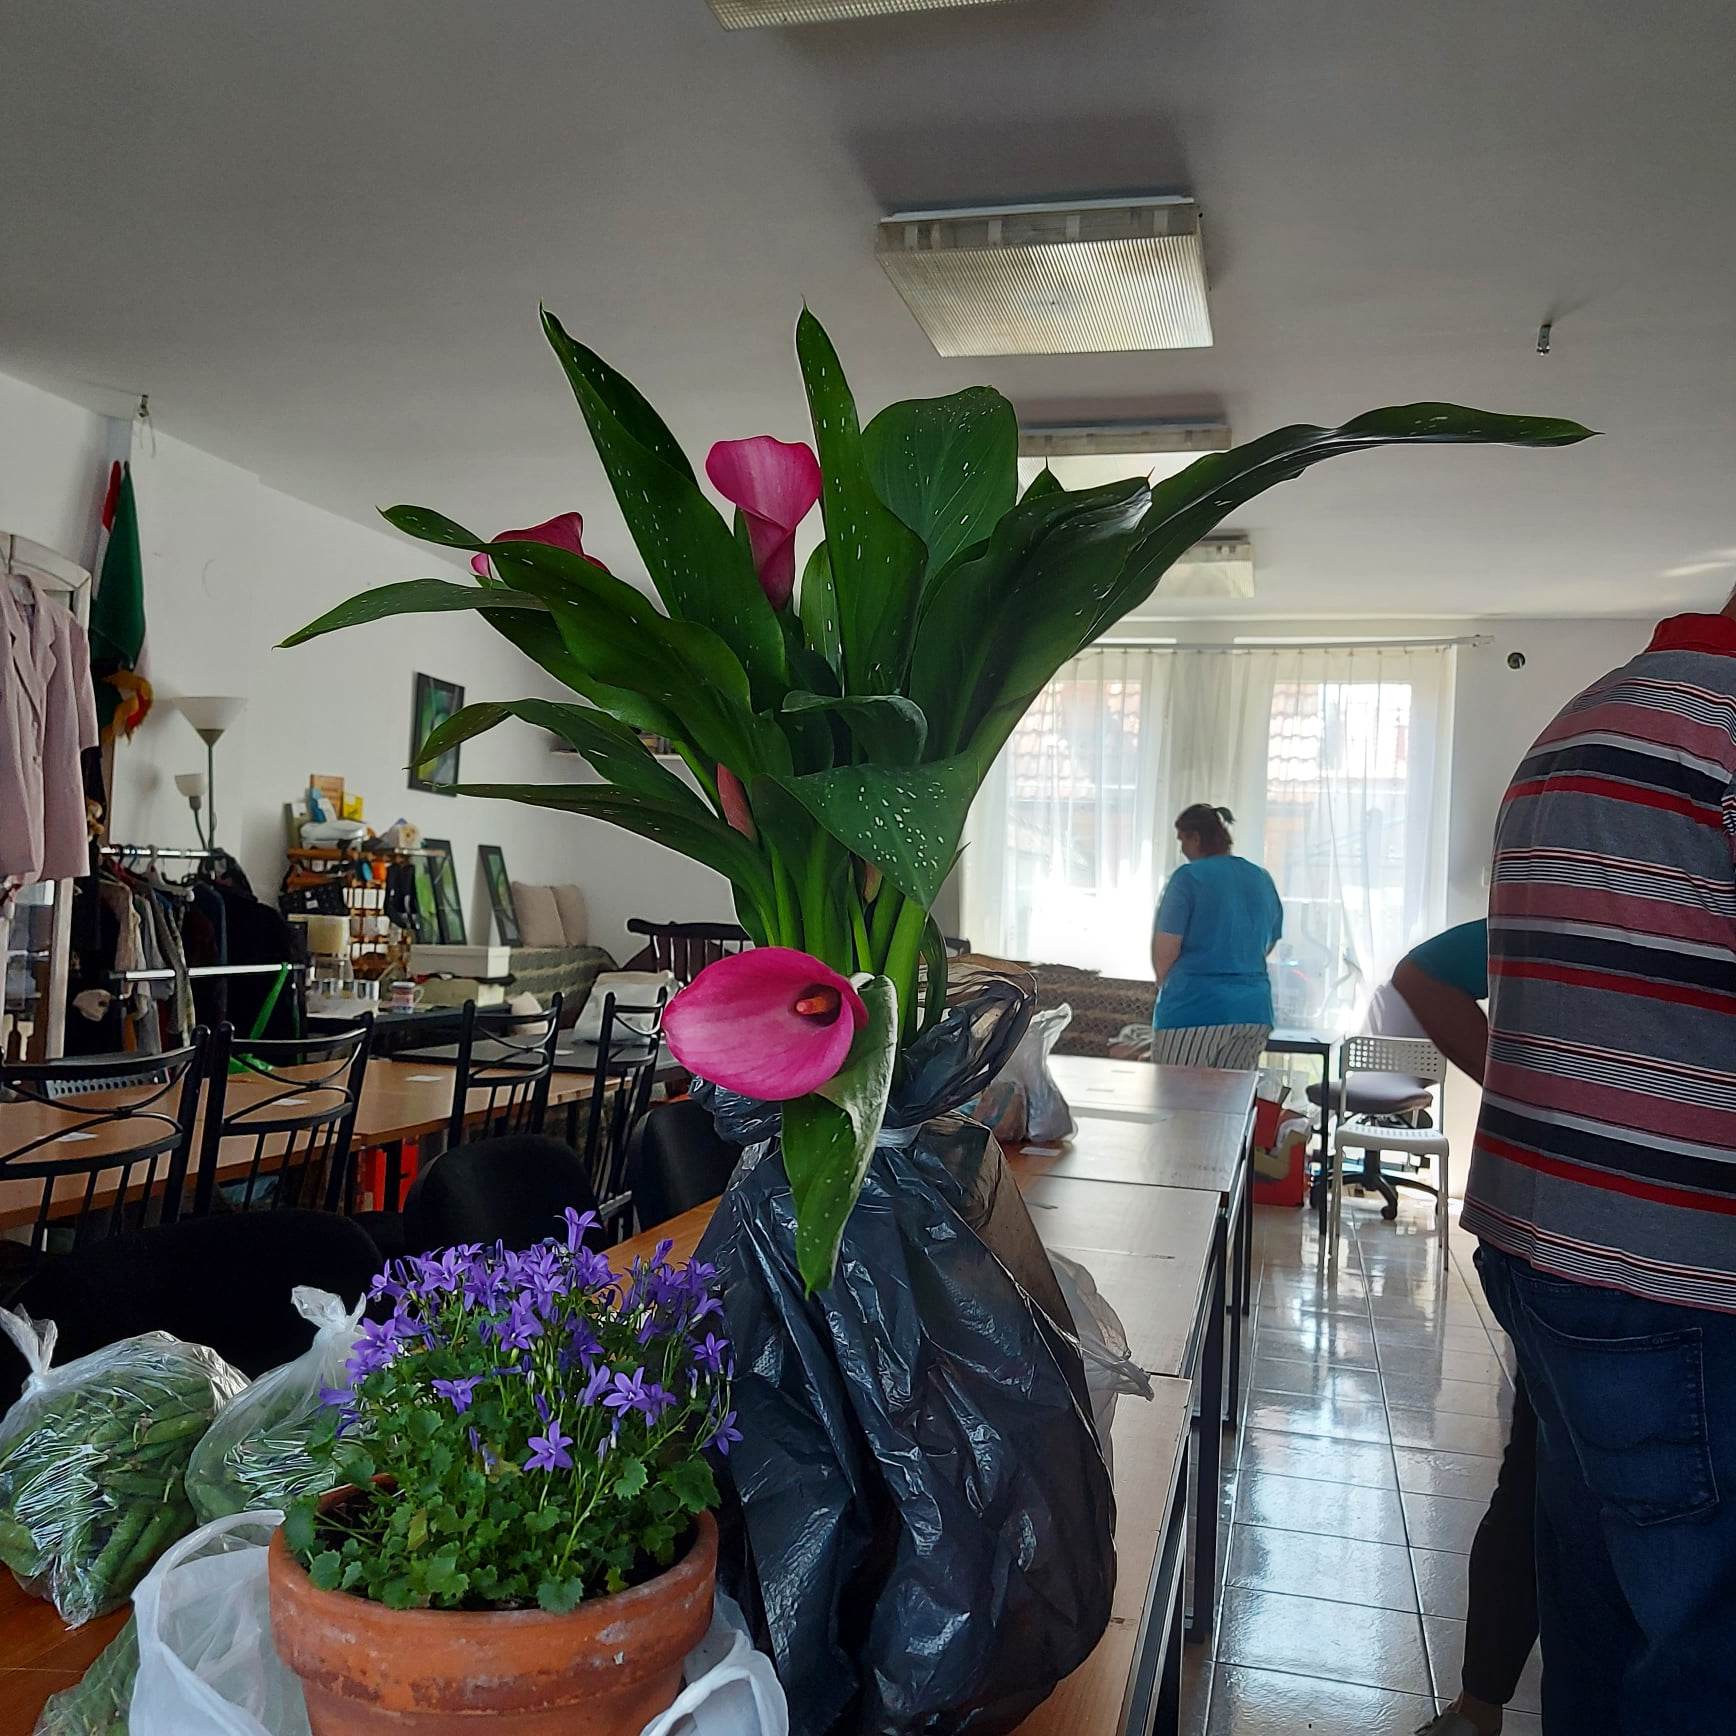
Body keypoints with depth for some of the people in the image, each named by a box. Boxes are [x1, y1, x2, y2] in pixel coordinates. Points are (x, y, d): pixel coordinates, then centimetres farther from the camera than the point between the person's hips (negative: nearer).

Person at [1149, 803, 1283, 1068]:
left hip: (1194, 1008, -6)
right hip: (1255, 1009, 6)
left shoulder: (1188, 877, -8)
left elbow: (1164, 949, -10)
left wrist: (1164, 982, 8)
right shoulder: (1263, 879, 11)